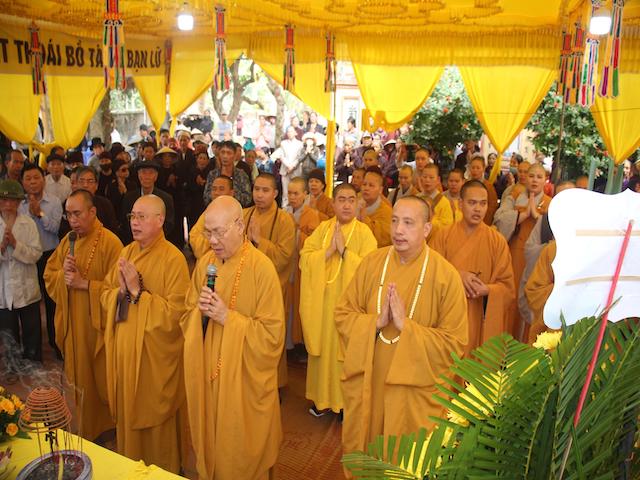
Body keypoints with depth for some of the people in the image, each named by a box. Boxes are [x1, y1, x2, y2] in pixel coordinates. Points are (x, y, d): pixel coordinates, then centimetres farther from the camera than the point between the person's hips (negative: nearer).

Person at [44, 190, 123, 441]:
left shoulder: (110, 242, -15)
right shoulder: (67, 242, 6)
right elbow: (49, 277, 10)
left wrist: (83, 283, -21)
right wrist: (63, 274, -11)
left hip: (99, 325, -6)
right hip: (73, 325, 6)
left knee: (103, 381, 8)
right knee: (81, 380, 17)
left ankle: (109, 429, 29)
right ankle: (86, 432, 35)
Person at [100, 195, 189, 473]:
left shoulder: (173, 258, -16)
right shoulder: (127, 252, 7)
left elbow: (174, 313, -21)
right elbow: (105, 296, 8)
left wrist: (137, 291, -21)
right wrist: (122, 290, -13)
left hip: (153, 353, -6)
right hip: (123, 348, 7)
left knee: (153, 418, 9)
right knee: (126, 413, 20)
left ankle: (159, 470, 32)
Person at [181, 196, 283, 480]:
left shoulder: (261, 268, -16)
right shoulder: (205, 263, 1)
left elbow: (272, 334, -17)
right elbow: (187, 318, 9)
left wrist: (228, 317, -22)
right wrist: (200, 311, -13)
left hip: (243, 380, -5)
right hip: (205, 375, 5)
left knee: (239, 454, 12)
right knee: (209, 444, 20)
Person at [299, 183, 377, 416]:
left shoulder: (364, 232, -5)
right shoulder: (322, 228, 6)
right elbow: (304, 259, -1)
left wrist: (343, 250, -18)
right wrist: (328, 251, -14)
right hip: (322, 302, 4)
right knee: (323, 349, 11)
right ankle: (322, 398, 29)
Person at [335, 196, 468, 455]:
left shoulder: (446, 275, -13)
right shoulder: (371, 262, -5)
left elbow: (455, 343, -14)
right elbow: (343, 314, -2)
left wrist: (406, 326, -23)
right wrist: (375, 322, -19)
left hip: (415, 388, -2)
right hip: (367, 383, 3)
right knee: (361, 456, 21)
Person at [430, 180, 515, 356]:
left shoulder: (497, 241, 0)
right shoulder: (443, 236, 1)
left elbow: (507, 286, 1)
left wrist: (487, 290, -19)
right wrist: (456, 275, -18)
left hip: (482, 322, 0)